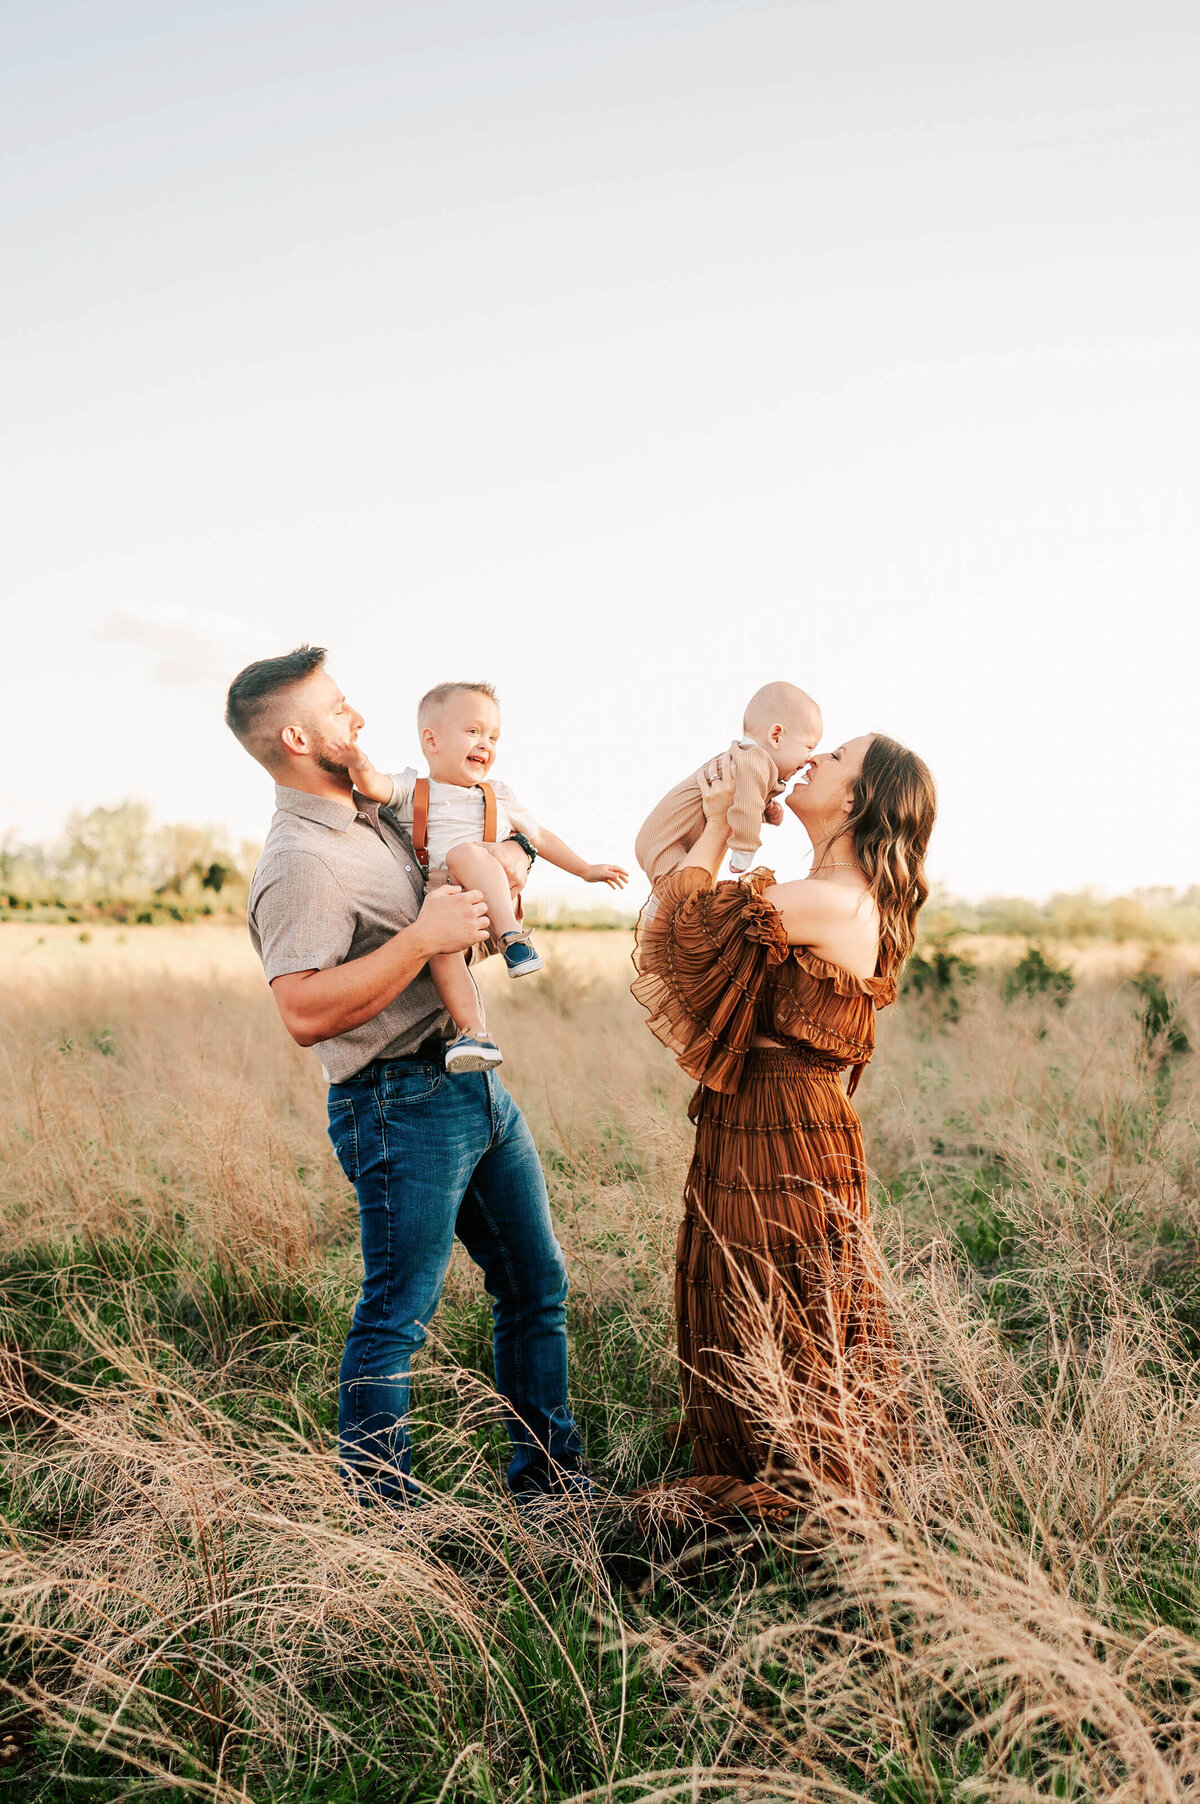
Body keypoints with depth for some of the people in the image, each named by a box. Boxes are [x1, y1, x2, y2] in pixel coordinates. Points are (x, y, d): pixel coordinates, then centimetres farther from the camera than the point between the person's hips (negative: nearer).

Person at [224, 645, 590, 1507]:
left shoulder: (376, 814, 12)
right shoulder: (299, 864, -17)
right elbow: (306, 1013, -27)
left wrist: (507, 857, 6)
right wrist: (425, 935, -24)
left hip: (477, 1081, 10)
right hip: (403, 1104, -9)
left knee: (537, 1285, 17)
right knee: (397, 1315, 1)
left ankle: (549, 1475, 33)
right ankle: (376, 1504, 20)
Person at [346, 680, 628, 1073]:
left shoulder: (498, 797, 25)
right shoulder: (411, 790, 15)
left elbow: (539, 837, 33)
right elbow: (374, 786, -5)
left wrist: (586, 870, 31)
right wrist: (360, 765, -28)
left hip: (490, 901, 1)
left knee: (465, 853, -31)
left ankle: (512, 938, -41)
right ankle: (473, 1030, -37)